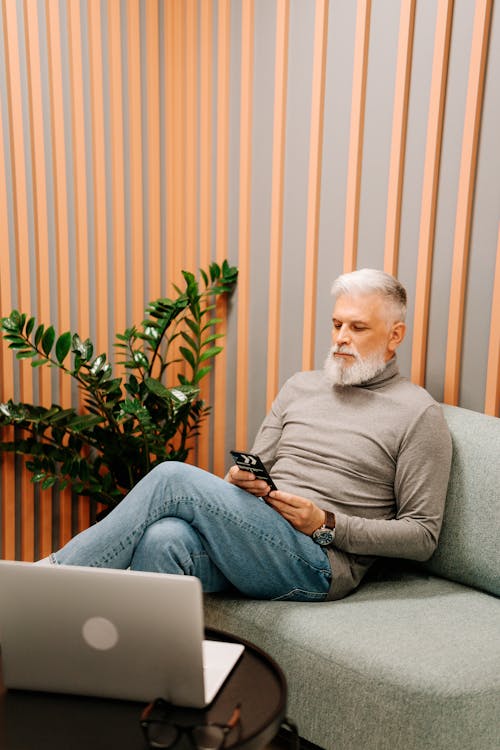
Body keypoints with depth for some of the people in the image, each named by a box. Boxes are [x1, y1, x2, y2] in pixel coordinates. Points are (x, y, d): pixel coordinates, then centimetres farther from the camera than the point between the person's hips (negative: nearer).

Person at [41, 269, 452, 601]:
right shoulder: (300, 387, 20)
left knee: (174, 478, -23)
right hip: (249, 535, 5)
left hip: (319, 560, -5)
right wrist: (239, 481, -5)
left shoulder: (418, 413, 2)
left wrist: (326, 525, -11)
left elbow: (423, 535, -1)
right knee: (163, 540, -31)